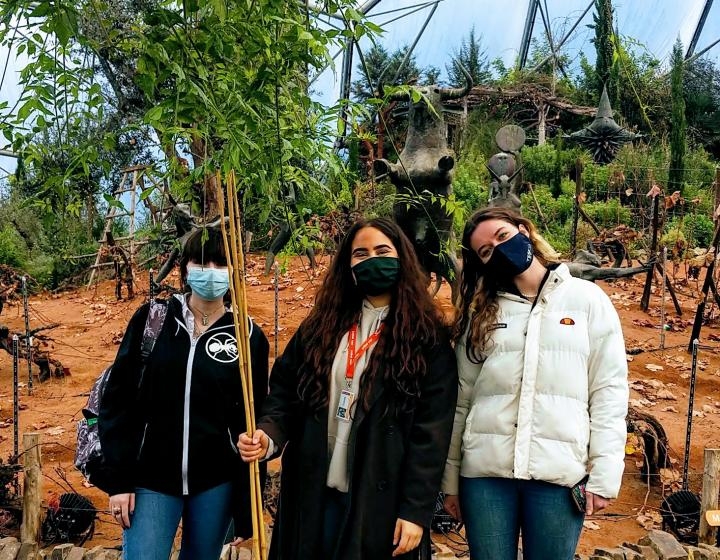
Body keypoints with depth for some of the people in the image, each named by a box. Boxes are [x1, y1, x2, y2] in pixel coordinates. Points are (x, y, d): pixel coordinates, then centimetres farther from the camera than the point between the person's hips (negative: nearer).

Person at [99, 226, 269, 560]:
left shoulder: (248, 337, -2)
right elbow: (117, 400, -1)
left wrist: (248, 506, 0)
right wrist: (119, 479, -6)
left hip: (216, 482, 1)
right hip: (151, 478, 0)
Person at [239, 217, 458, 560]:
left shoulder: (426, 339, -4)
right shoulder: (321, 326, 9)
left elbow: (432, 432, -9)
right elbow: (284, 391, 8)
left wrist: (416, 509, -13)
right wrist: (270, 435, -12)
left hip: (382, 500, -3)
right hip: (314, 494, 4)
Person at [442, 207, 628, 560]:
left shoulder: (587, 299, 5)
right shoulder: (480, 312, 10)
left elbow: (609, 390, 0)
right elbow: (461, 399, 8)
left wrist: (604, 475, -6)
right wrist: (450, 479, 8)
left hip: (560, 472, -2)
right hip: (484, 470, 2)